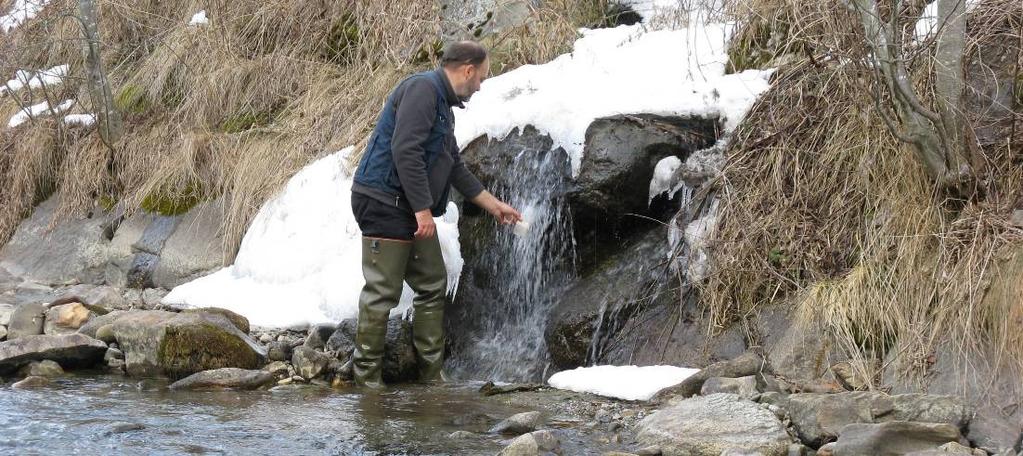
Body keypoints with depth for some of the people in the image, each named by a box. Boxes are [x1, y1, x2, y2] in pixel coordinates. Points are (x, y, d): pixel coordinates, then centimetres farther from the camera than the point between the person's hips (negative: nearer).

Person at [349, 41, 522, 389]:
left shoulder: (444, 105, 21)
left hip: (414, 212, 11)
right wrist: (423, 210, -23)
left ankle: (432, 374, 16)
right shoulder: (422, 89, -12)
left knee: (433, 287, 11)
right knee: (382, 292, -8)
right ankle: (367, 378, -3)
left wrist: (494, 205, 31)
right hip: (384, 203, -11)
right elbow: (405, 151, -23)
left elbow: (454, 167, 29)